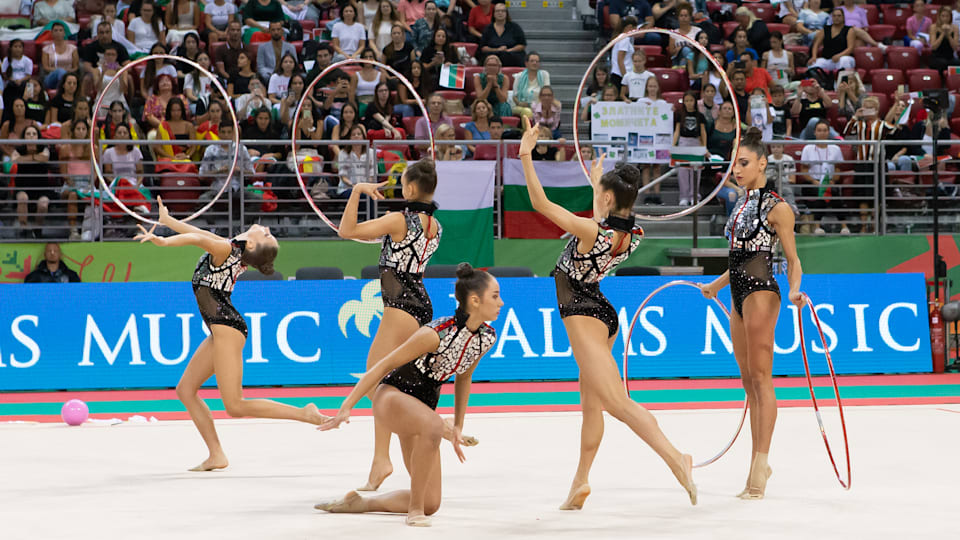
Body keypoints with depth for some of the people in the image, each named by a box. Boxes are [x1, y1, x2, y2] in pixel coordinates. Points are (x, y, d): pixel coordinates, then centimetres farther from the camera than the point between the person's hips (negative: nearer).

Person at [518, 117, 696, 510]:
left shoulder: (592, 231, -22)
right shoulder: (631, 237, -1)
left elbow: (541, 203, -20)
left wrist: (526, 156, -17)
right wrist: (598, 185, 38)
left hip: (583, 315, -9)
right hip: (603, 314, 9)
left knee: (616, 401, -17)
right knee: (591, 401, 15)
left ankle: (675, 458, -31)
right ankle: (580, 485, 20)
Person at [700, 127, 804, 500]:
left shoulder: (777, 207, -7)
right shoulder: (743, 204, 17)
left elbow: (792, 259, -7)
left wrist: (794, 289, -25)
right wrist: (717, 284, 34)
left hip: (761, 293, -9)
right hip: (739, 295, 9)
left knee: (760, 378, -9)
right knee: (749, 381, 9)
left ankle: (760, 465, -10)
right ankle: (758, 463, 12)